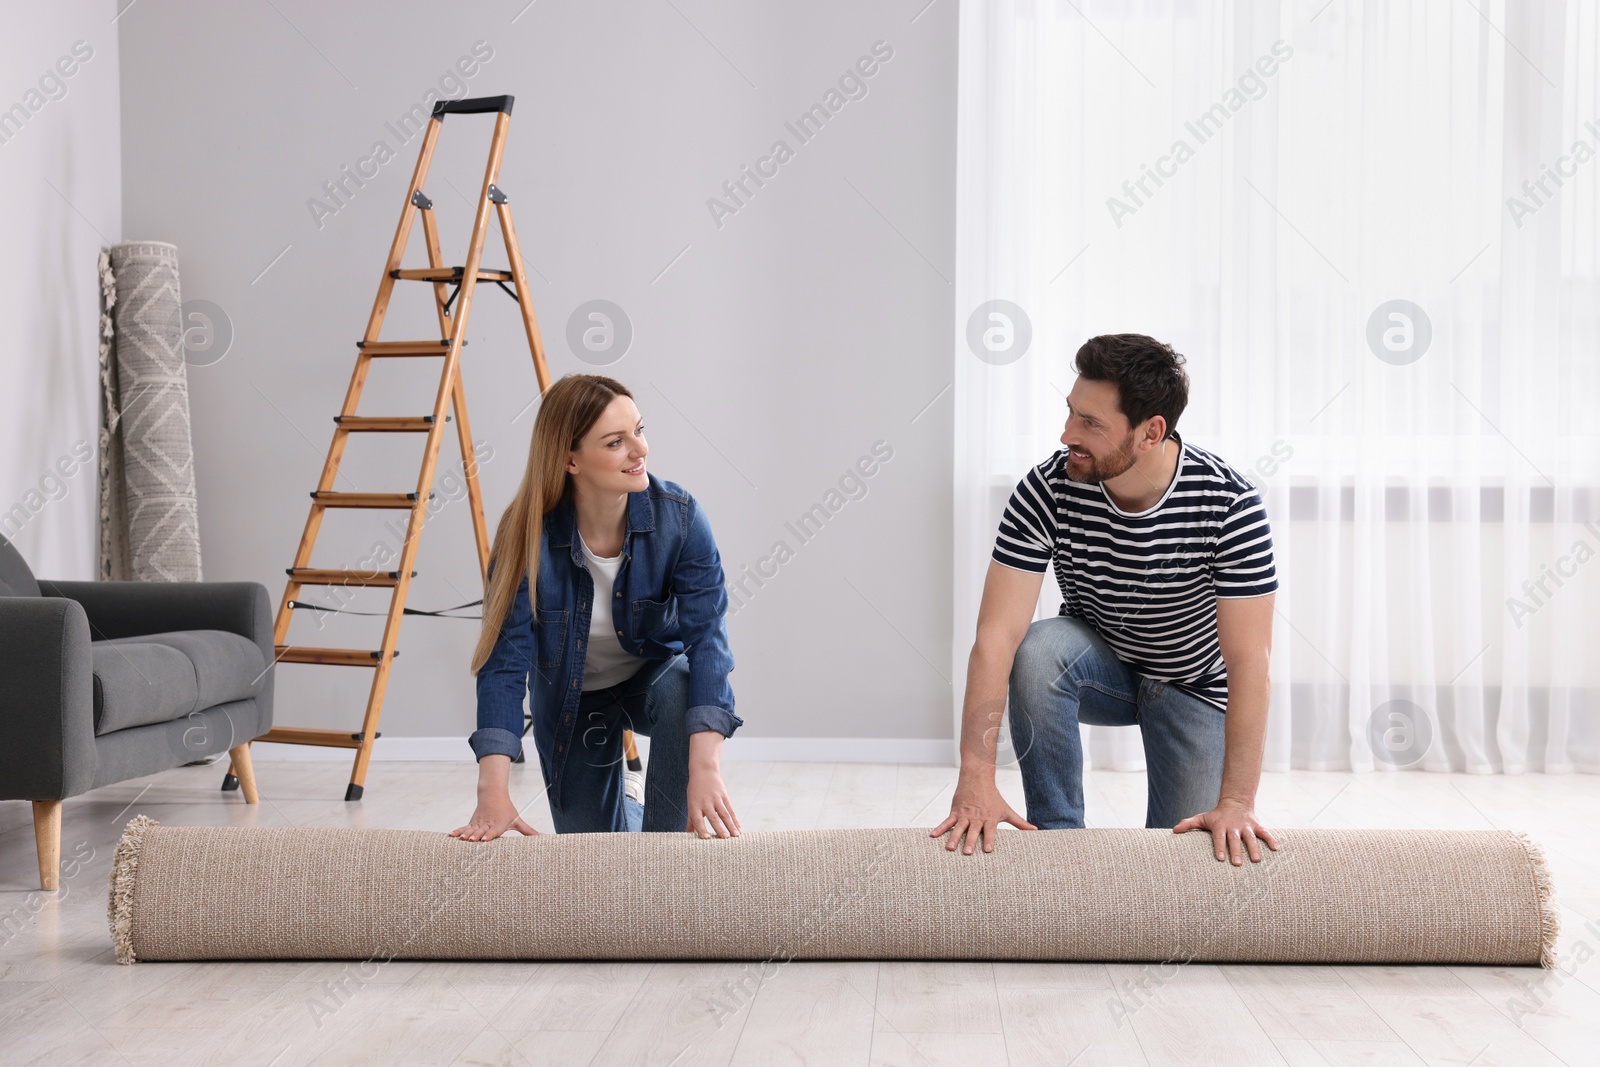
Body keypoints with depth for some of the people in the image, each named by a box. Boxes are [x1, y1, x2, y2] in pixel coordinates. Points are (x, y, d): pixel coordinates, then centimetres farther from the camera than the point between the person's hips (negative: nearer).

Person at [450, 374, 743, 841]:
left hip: (656, 674, -1)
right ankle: (628, 815, 40)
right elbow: (505, 661, -31)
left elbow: (706, 636, -35)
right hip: (573, 699, 1)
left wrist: (704, 771, -48)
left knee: (680, 692, -36)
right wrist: (493, 793, -43)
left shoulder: (680, 516, -28)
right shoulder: (527, 535, -28)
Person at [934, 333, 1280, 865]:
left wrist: (1238, 803, -35)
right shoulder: (1046, 491, -25)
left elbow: (1248, 659, -28)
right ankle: (1057, 832, -17)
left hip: (1194, 686, 0)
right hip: (1096, 667, 1)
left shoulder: (1230, 504, -28)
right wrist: (975, 781, -39)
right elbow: (996, 636, -29)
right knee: (1037, 650, -33)